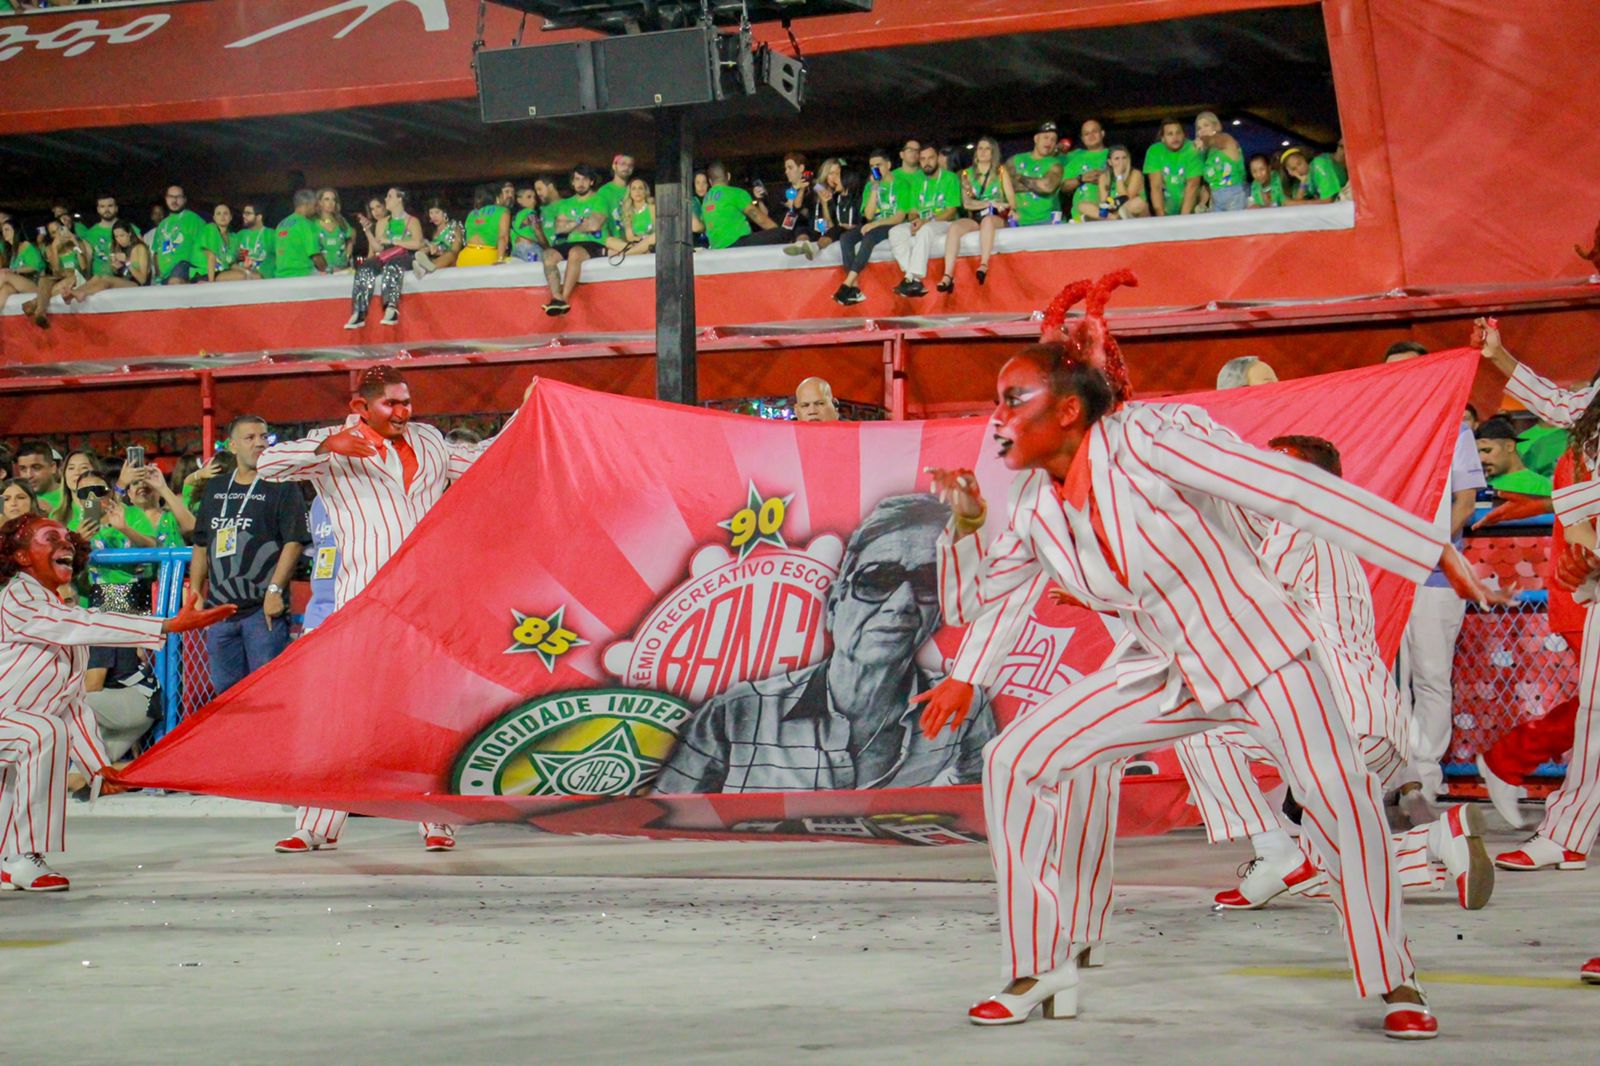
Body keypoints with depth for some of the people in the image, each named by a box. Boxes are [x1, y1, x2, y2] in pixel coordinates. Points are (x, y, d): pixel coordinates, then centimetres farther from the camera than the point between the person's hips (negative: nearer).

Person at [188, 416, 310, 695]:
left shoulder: (281, 487, 0)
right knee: (225, 691, 9)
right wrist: (195, 593, 13)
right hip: (219, 607, 5)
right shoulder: (214, 489, 16)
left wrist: (275, 590, -17)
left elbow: (294, 542, -9)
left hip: (264, 609, -5)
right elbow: (201, 547, 21)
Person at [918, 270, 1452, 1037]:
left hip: (1254, 646, -6)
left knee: (1338, 795, -23)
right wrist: (966, 520, -2)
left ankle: (1394, 982, 1)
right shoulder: (1035, 507, -3)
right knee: (1015, 761, -6)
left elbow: (1294, 490, -26)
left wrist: (1433, 554, -28)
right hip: (1163, 673, 6)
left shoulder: (1147, 442, -24)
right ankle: (1038, 970, 5)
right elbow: (981, 602, 15)